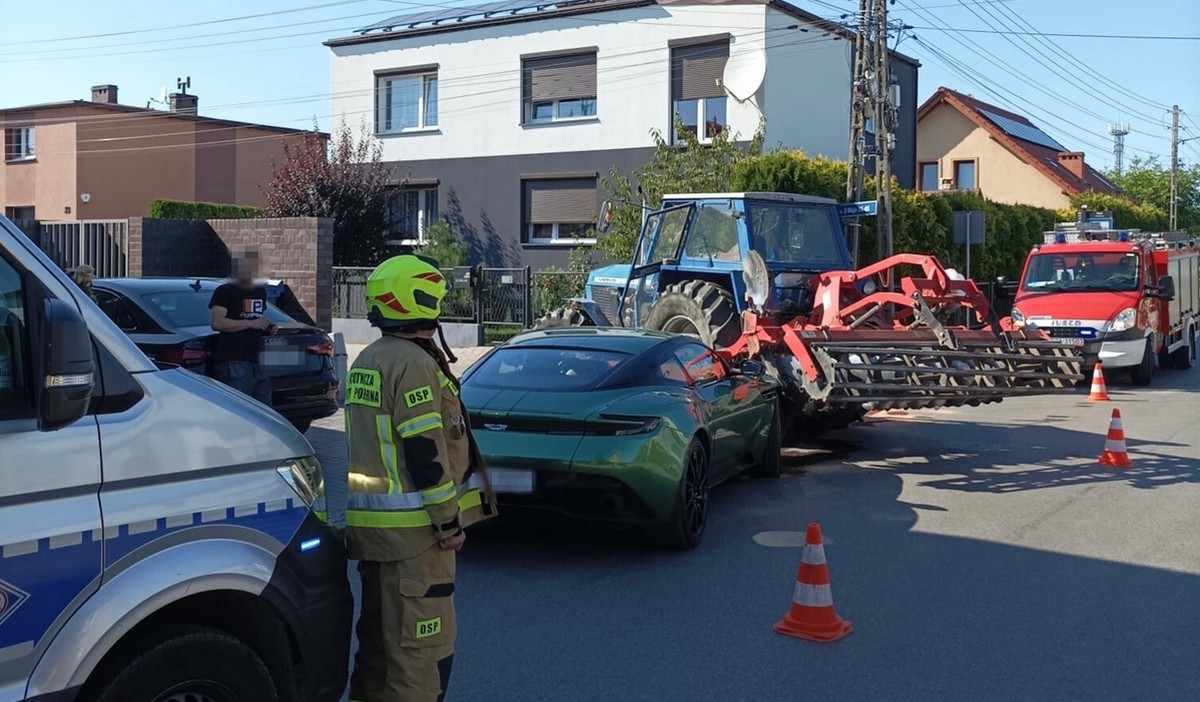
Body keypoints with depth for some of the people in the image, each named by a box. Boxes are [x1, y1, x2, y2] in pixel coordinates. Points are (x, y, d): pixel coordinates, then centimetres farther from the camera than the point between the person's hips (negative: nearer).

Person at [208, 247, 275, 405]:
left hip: (256, 362, 8)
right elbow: (217, 323, -16)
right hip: (233, 362, -8)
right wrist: (251, 323, -17)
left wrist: (267, 328, 12)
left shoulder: (261, 292, 20)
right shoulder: (225, 291, -3)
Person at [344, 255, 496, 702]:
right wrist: (449, 520, -16)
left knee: (380, 629, 19)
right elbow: (425, 451, -21)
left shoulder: (368, 361, 15)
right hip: (412, 528, -10)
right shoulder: (413, 363, -16)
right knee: (423, 638, -3)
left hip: (369, 523, 10)